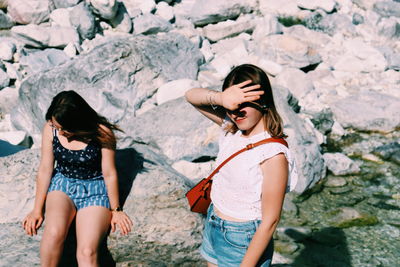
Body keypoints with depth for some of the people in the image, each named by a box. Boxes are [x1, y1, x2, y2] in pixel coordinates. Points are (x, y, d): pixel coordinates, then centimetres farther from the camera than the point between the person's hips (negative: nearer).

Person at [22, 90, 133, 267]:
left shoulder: (102, 132, -17)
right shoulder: (51, 129, -8)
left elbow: (109, 174, -8)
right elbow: (45, 169, 0)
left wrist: (115, 210, 0)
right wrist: (37, 210, 5)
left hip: (95, 190, -2)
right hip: (62, 185, 2)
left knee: (87, 253, -23)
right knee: (54, 233, -31)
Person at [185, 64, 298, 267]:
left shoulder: (273, 155, -25)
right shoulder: (232, 130, -6)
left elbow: (270, 221, -22)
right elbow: (191, 96, -6)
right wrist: (220, 98, -27)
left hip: (243, 242, -7)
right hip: (213, 228, 7)